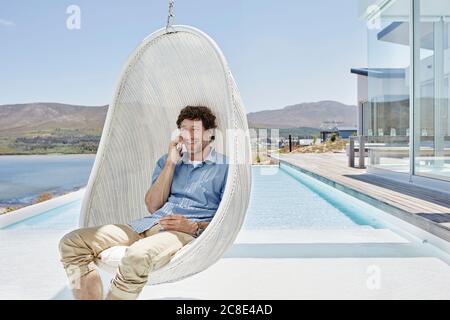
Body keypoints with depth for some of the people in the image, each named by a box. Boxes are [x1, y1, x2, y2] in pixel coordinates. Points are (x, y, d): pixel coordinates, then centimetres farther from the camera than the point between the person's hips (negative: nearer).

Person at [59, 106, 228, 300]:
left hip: (186, 233, -6)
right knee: (72, 242, -9)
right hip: (148, 224, 6)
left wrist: (194, 226, -16)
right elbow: (153, 206, 10)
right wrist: (171, 163, 4)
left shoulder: (225, 167, 8)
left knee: (137, 256, -39)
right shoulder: (167, 161, 22)